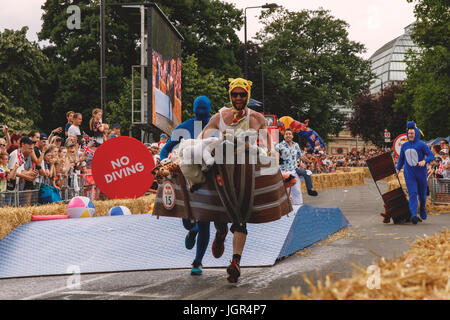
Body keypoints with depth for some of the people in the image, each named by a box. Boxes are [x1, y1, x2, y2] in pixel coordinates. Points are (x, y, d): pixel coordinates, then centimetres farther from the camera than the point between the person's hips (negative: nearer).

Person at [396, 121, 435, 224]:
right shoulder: (404, 145, 9)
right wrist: (398, 169, 14)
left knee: (422, 194, 12)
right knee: (412, 194, -13)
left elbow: (431, 156, -7)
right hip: (409, 175, 1)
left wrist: (424, 161, -26)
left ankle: (422, 209, 42)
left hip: (421, 173, -1)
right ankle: (414, 215, -25)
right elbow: (401, 158, 23)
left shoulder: (421, 145, -5)